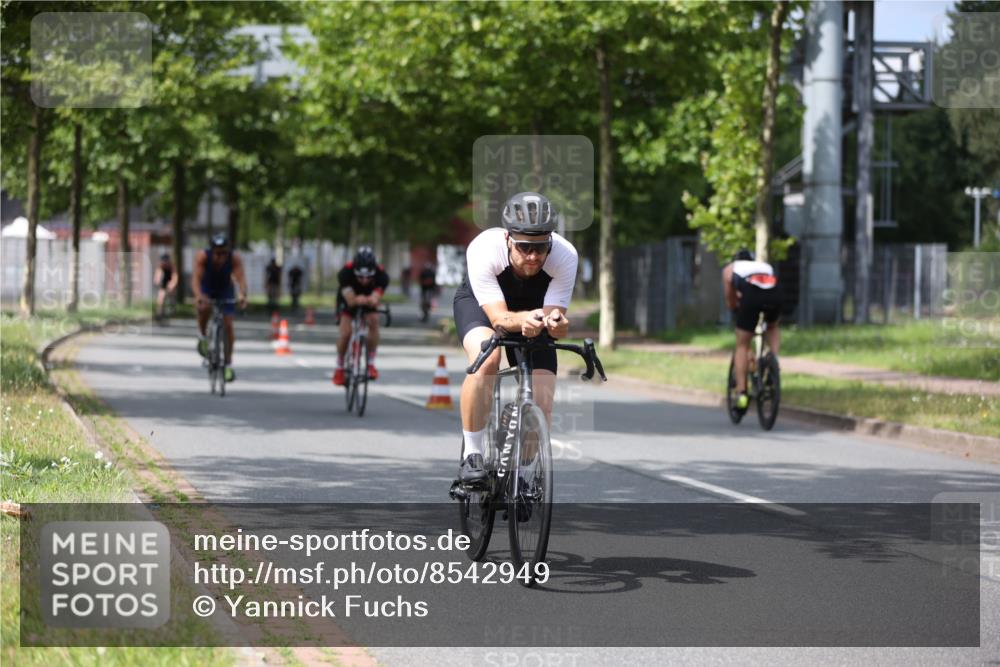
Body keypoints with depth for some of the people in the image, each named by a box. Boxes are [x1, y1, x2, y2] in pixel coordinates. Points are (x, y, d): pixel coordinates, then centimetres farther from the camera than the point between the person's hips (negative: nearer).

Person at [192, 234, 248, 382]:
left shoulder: (235, 258, -30)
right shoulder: (202, 256, -32)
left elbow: (241, 278, -41)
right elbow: (196, 278, -42)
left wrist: (242, 295, -60)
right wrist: (198, 296, -60)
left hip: (225, 290, 1)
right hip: (206, 289, -1)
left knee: (228, 326, -6)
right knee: (204, 308, -33)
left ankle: (228, 364, 8)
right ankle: (202, 336, -3)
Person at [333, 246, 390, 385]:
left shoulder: (381, 275, -35)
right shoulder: (346, 272, -38)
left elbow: (375, 300, -45)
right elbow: (350, 301, -43)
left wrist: (370, 300, -68)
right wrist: (357, 300, -66)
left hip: (368, 298, 1)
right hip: (348, 300, -1)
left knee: (373, 322, -26)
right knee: (345, 333, -19)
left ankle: (371, 364, -14)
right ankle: (339, 367, 3)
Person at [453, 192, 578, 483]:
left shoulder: (565, 255, -33)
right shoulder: (483, 249, -38)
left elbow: (555, 313, -34)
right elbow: (498, 317, -41)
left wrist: (555, 322, -58)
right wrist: (522, 320, -63)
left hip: (534, 309, 2)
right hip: (479, 303, -2)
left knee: (542, 405, -12)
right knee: (486, 358, -36)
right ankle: (471, 454, -23)